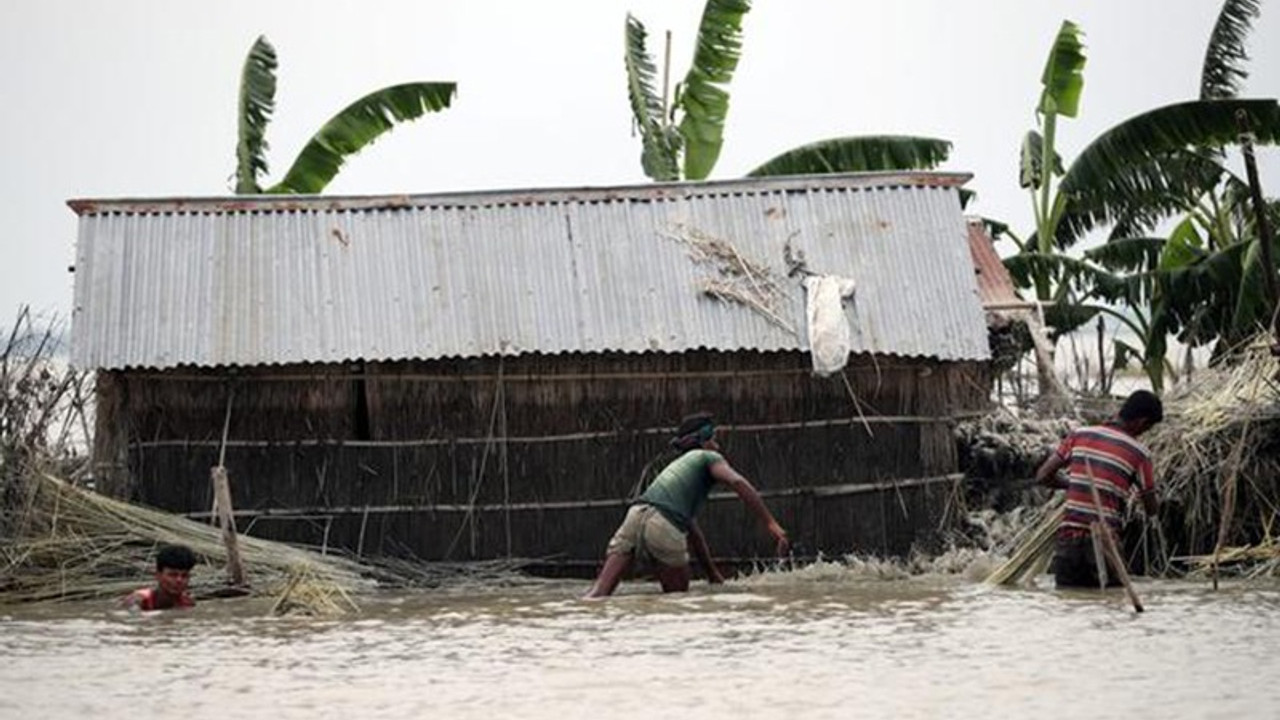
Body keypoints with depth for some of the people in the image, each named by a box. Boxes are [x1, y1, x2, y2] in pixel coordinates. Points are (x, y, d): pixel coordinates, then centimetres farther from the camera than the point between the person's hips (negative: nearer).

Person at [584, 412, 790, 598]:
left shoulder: (677, 465, 41)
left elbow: (692, 531, 47)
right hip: (664, 528, -6)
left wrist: (712, 572, 54)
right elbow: (737, 483, -4)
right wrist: (771, 524, -10)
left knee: (600, 591, -5)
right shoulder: (709, 458, 19)